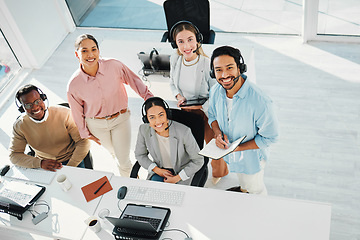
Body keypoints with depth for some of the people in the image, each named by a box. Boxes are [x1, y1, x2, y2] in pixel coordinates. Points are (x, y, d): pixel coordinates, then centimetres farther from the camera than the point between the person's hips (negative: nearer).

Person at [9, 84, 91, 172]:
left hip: (72, 161, -3)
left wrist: (70, 167, -20)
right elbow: (14, 155, -7)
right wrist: (40, 163, -24)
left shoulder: (64, 114, -16)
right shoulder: (19, 126, -8)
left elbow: (84, 142, -13)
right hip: (43, 166, 4)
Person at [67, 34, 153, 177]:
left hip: (120, 118, -1)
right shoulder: (74, 85, -23)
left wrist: (149, 97, -4)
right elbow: (77, 112, -6)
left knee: (123, 160, 6)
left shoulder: (114, 66, -25)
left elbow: (134, 80, -6)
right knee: (113, 152, 28)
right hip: (97, 125, 1)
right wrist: (86, 133, 5)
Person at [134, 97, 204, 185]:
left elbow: (198, 161, -14)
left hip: (182, 172, -2)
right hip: (159, 169, 3)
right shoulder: (144, 130, -17)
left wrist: (176, 178, -16)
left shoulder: (183, 132, -27)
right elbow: (140, 155, 3)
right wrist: (157, 170, -11)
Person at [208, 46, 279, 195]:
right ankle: (243, 189, 68)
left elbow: (270, 137, -25)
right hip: (229, 153, 5)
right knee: (242, 181, 36)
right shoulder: (215, 91, -17)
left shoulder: (260, 101, -37)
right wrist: (218, 133, -18)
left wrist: (238, 147, -27)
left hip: (251, 157, -5)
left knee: (255, 190, 23)